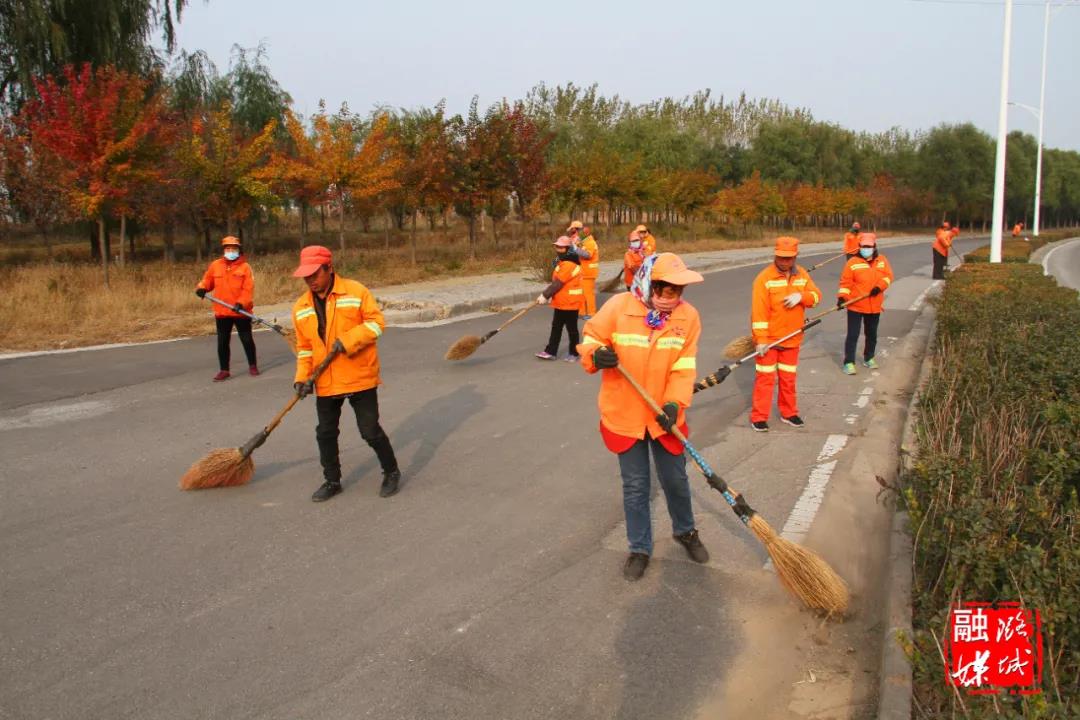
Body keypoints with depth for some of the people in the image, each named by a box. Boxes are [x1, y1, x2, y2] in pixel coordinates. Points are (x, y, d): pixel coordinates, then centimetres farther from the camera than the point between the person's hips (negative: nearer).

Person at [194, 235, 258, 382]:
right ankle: (224, 370, 15)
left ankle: (253, 365, 24)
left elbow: (248, 289, -11)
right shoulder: (215, 265, 6)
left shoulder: (245, 267, -5)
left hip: (241, 311, -3)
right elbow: (207, 280, 15)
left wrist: (241, 303, -24)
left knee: (247, 339, 7)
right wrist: (201, 288, -7)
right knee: (222, 342, 7)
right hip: (222, 312, 3)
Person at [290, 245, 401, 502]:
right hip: (325, 383, 5)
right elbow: (304, 347, 11)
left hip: (360, 378, -5)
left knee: (370, 431, 1)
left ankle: (391, 472, 21)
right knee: (325, 433, 12)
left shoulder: (355, 291, -8)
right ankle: (332, 481, 29)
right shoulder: (301, 307, 6)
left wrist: (349, 340, -22)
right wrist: (303, 377, 0)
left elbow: (376, 322, -10)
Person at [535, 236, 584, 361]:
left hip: (570, 303, -10)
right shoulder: (561, 262, 11)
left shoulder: (568, 265, -21)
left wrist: (545, 296, -17)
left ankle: (573, 353, 14)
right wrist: (547, 294, 8)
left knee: (571, 329, 3)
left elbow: (557, 284, -23)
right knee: (556, 327, 12)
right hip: (560, 302, 10)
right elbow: (555, 282, 16)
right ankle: (551, 352, 18)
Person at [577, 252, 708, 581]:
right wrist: (596, 355, -27)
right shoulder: (619, 306, -15)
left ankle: (685, 531, 45)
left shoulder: (687, 316, -9)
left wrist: (675, 403, -24)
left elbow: (684, 368, -11)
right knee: (635, 486, 10)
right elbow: (590, 340, -4)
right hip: (624, 415, -1)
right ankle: (639, 548, 29)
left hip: (664, 416, 1)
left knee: (675, 480, 16)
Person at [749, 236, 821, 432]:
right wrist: (760, 339, -22)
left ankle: (788, 413, 30)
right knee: (765, 378, -1)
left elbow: (816, 296, 2)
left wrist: (801, 296, -21)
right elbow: (759, 311, -18)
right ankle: (759, 417, 7)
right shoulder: (764, 278, -15)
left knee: (788, 378, 16)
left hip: (792, 339, 5)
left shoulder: (801, 274, 3)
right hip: (769, 339, -5)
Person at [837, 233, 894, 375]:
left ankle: (869, 358, 34)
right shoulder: (853, 262, -8)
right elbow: (846, 282, -9)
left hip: (874, 306, 4)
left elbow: (888, 275, 2)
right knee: (853, 334, -4)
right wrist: (842, 297, -21)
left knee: (871, 334, 17)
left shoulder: (882, 260, 4)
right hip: (855, 306, -4)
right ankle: (849, 362, 1)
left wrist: (880, 286, -16)